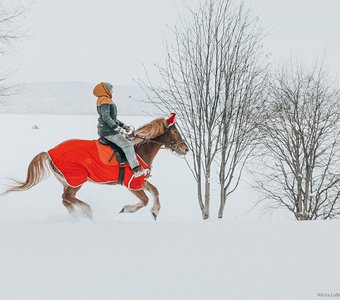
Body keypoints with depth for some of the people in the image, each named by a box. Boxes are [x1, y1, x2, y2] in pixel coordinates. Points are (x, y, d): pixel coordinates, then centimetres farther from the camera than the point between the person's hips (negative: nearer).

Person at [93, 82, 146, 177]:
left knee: (127, 143, 27)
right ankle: (136, 169, -28)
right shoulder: (105, 101, -12)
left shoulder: (107, 101, 21)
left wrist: (122, 125, 20)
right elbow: (106, 117, -25)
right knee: (127, 145, -20)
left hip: (105, 130, 12)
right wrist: (115, 127, -28)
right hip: (108, 131, -12)